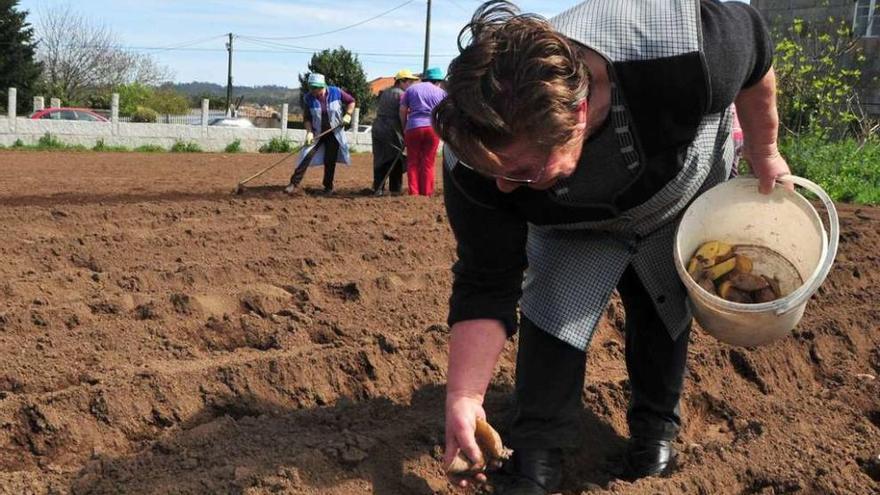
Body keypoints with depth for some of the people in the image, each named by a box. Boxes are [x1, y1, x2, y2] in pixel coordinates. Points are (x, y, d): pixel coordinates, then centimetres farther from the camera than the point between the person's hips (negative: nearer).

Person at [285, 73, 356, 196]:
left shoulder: (335, 92, -12)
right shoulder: (308, 98, -10)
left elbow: (351, 101, 1)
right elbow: (306, 118, -6)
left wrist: (348, 115, -11)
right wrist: (309, 132, -19)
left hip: (334, 133, 0)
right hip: (317, 133, 0)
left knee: (330, 161, 3)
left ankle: (328, 187, 16)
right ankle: (294, 184, -10)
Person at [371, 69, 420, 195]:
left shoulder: (384, 93, 14)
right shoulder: (401, 94, -9)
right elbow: (403, 114, -12)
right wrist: (405, 132, -6)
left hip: (378, 128, 7)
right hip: (393, 131, -6)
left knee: (379, 159, 8)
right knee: (396, 161, 4)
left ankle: (378, 188, 5)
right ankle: (395, 188, 7)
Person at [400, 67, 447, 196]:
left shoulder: (411, 89, 12)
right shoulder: (441, 92, 11)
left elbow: (402, 111, 8)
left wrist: (405, 127, 17)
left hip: (413, 127, 0)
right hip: (433, 127, 0)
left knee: (413, 162, 6)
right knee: (428, 162, 4)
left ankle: (414, 192, 0)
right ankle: (426, 192, 3)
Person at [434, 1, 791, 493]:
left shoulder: (684, 52, -47)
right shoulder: (477, 161, -39)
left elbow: (755, 43, -22)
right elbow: (485, 287, -29)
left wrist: (764, 152, -10)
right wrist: (464, 396, -38)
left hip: (684, 199, 0)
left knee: (661, 313, 8)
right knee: (551, 312, -15)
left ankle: (655, 430, 30)